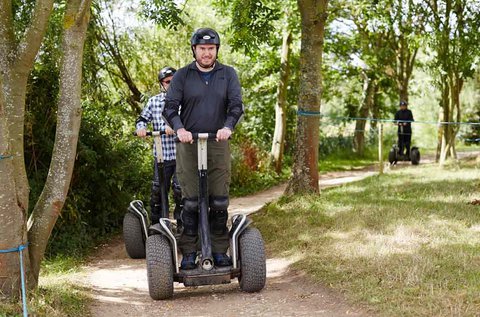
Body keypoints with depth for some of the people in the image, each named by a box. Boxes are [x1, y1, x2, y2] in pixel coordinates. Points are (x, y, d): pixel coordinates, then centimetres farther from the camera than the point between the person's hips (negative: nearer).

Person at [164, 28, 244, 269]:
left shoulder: (228, 74, 9)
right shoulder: (182, 75, 5)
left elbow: (236, 105, 0)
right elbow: (170, 106, -1)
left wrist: (228, 126, -20)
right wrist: (179, 128, -21)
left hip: (218, 144, 1)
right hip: (189, 144, -1)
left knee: (219, 202, 1)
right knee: (191, 202, -3)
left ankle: (219, 250, 10)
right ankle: (189, 253, 4)